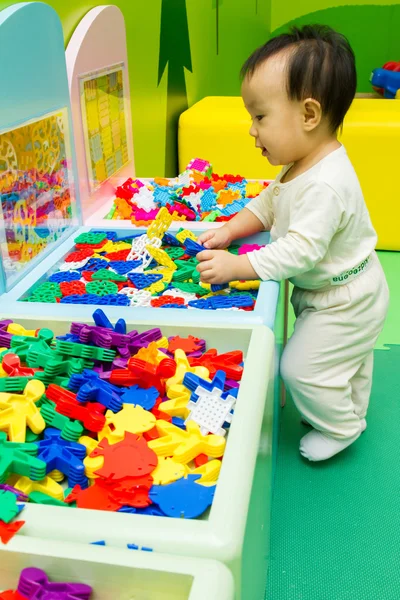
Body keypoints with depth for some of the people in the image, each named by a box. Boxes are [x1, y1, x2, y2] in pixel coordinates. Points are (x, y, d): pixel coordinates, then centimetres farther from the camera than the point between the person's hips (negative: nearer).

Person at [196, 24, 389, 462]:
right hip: (342, 294, 10)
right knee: (348, 360, 27)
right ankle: (351, 412, 49)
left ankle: (340, 427, 25)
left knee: (301, 366, 1)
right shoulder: (303, 167, -4)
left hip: (342, 303, -10)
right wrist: (230, 231, -5)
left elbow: (300, 251, -37)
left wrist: (236, 267, -34)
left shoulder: (325, 185, -36)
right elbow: (269, 203, 8)